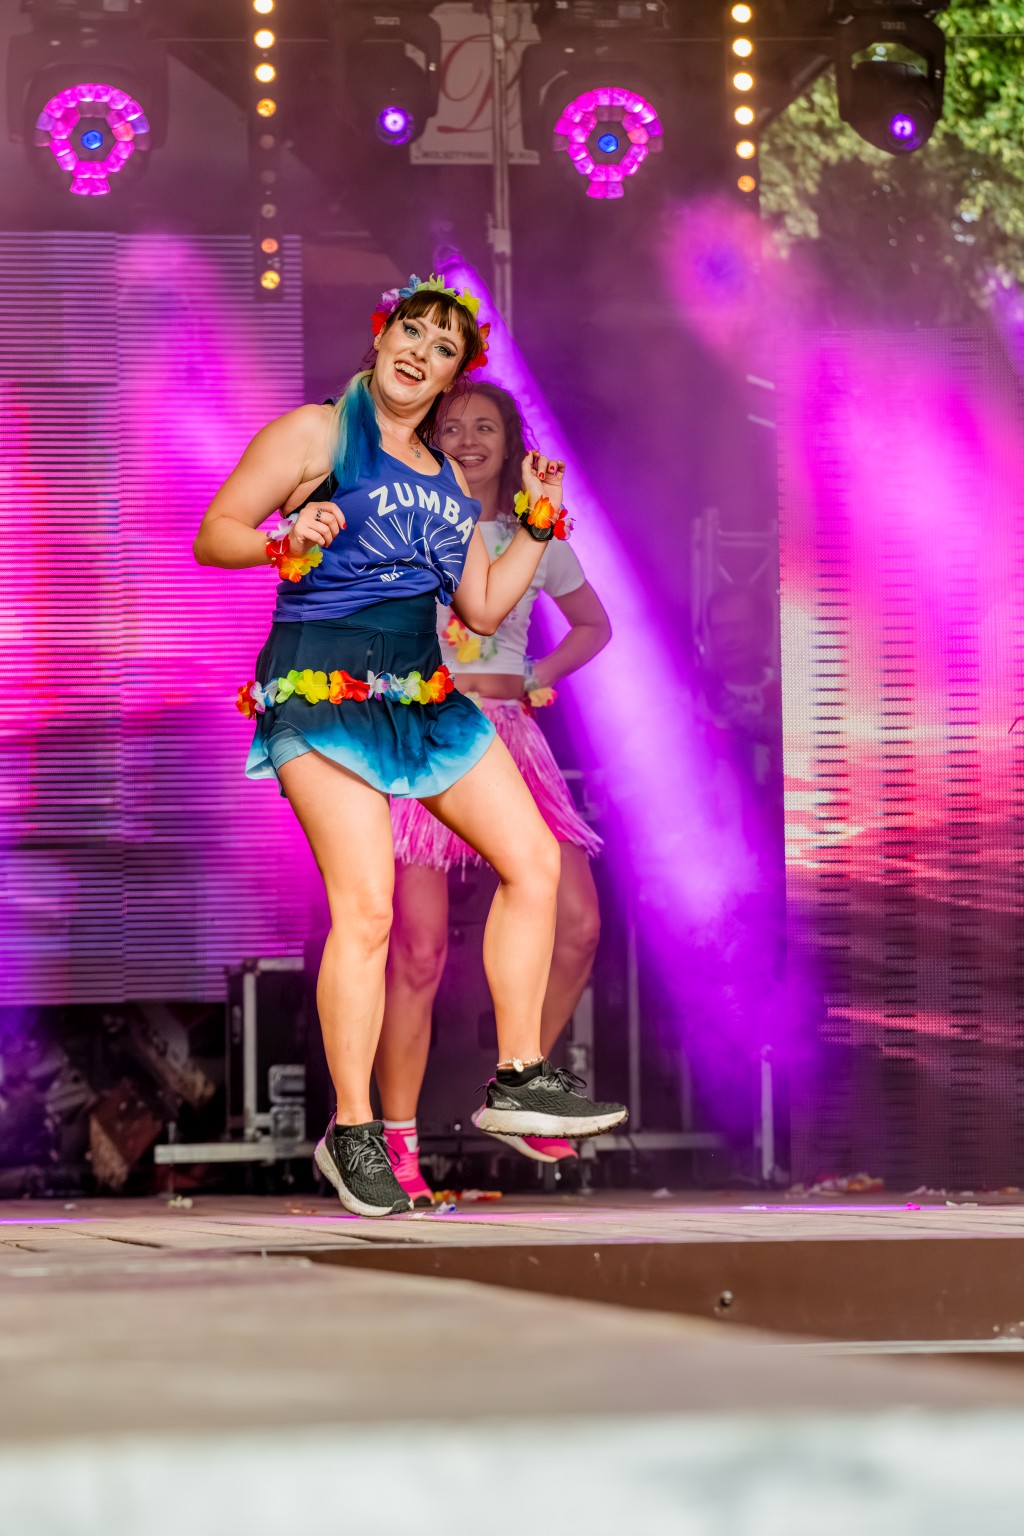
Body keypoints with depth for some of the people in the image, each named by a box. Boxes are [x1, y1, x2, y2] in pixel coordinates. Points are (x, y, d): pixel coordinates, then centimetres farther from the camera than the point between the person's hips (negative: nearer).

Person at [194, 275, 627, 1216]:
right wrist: (289, 542, -24)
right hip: (323, 691, -7)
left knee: (535, 862, 1)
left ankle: (518, 1083, 9)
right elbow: (213, 535, -5)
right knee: (366, 907, -16)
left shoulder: (445, 475, 20)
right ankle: (352, 1134, -7)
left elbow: (484, 608, 20)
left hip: (424, 694, 8)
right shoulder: (318, 432, 0)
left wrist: (538, 521, 11)